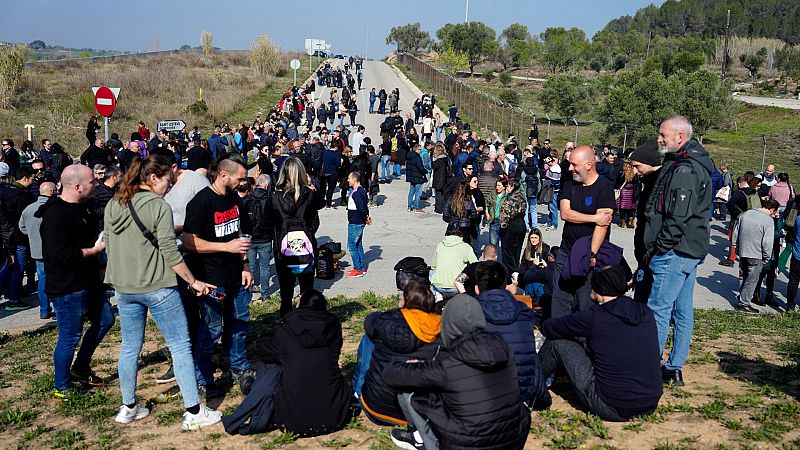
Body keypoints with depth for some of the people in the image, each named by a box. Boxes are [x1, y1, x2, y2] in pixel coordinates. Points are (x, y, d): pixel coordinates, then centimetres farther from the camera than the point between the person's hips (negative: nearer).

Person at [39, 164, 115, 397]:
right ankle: (62, 387, 20)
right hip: (67, 288, -10)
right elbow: (59, 255, -30)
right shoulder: (55, 216, -22)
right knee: (70, 336, 1)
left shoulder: (82, 207, 9)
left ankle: (80, 368, 35)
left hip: (88, 282, 10)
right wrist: (93, 250, -23)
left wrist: (103, 237, 12)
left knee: (104, 320, 19)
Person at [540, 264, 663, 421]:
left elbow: (548, 328, -1)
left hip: (612, 409, -6)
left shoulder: (594, 316, -13)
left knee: (557, 342, 7)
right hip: (651, 406, 6)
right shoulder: (646, 313, 2)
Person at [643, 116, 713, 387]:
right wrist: (657, 250, 17)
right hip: (691, 251, 11)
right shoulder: (695, 165, 16)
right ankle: (674, 368, 22)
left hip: (675, 252, -11)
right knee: (683, 312, 13)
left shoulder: (683, 169, -17)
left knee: (658, 310, -5)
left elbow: (678, 217, -23)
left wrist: (658, 249, -14)